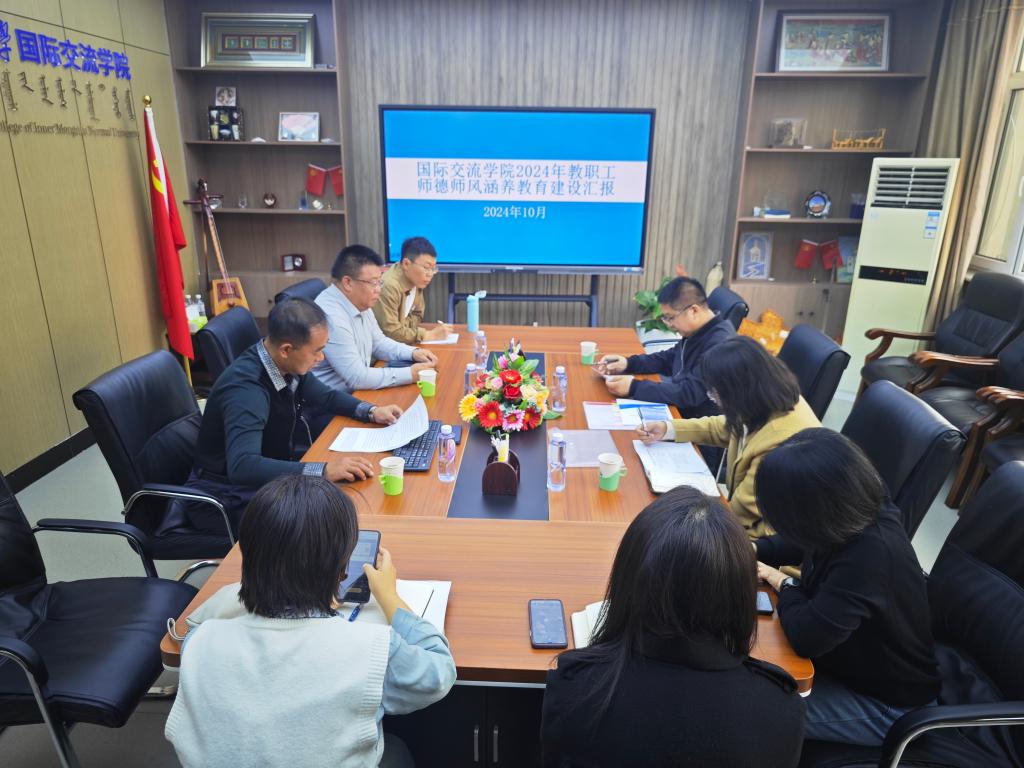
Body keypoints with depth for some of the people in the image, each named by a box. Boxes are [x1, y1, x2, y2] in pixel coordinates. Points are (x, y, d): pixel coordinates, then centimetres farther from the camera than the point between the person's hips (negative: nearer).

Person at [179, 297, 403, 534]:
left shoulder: (291, 366, -7)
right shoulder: (245, 389, -30)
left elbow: (326, 396, 13)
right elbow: (241, 467, -41)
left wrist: (371, 411, -4)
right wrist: (323, 470, -47)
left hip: (270, 477, 8)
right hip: (231, 497, -7)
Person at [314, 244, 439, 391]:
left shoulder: (360, 305, 4)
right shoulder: (331, 317, -26)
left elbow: (378, 343, 18)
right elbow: (356, 378, -27)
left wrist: (413, 353, 1)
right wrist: (410, 374, -22)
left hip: (356, 391, 9)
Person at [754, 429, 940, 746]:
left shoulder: (869, 555, -40)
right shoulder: (859, 517, -13)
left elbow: (806, 636, -40)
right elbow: (800, 544, 9)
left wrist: (784, 583, -21)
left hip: (886, 704, -8)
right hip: (857, 660, 8)